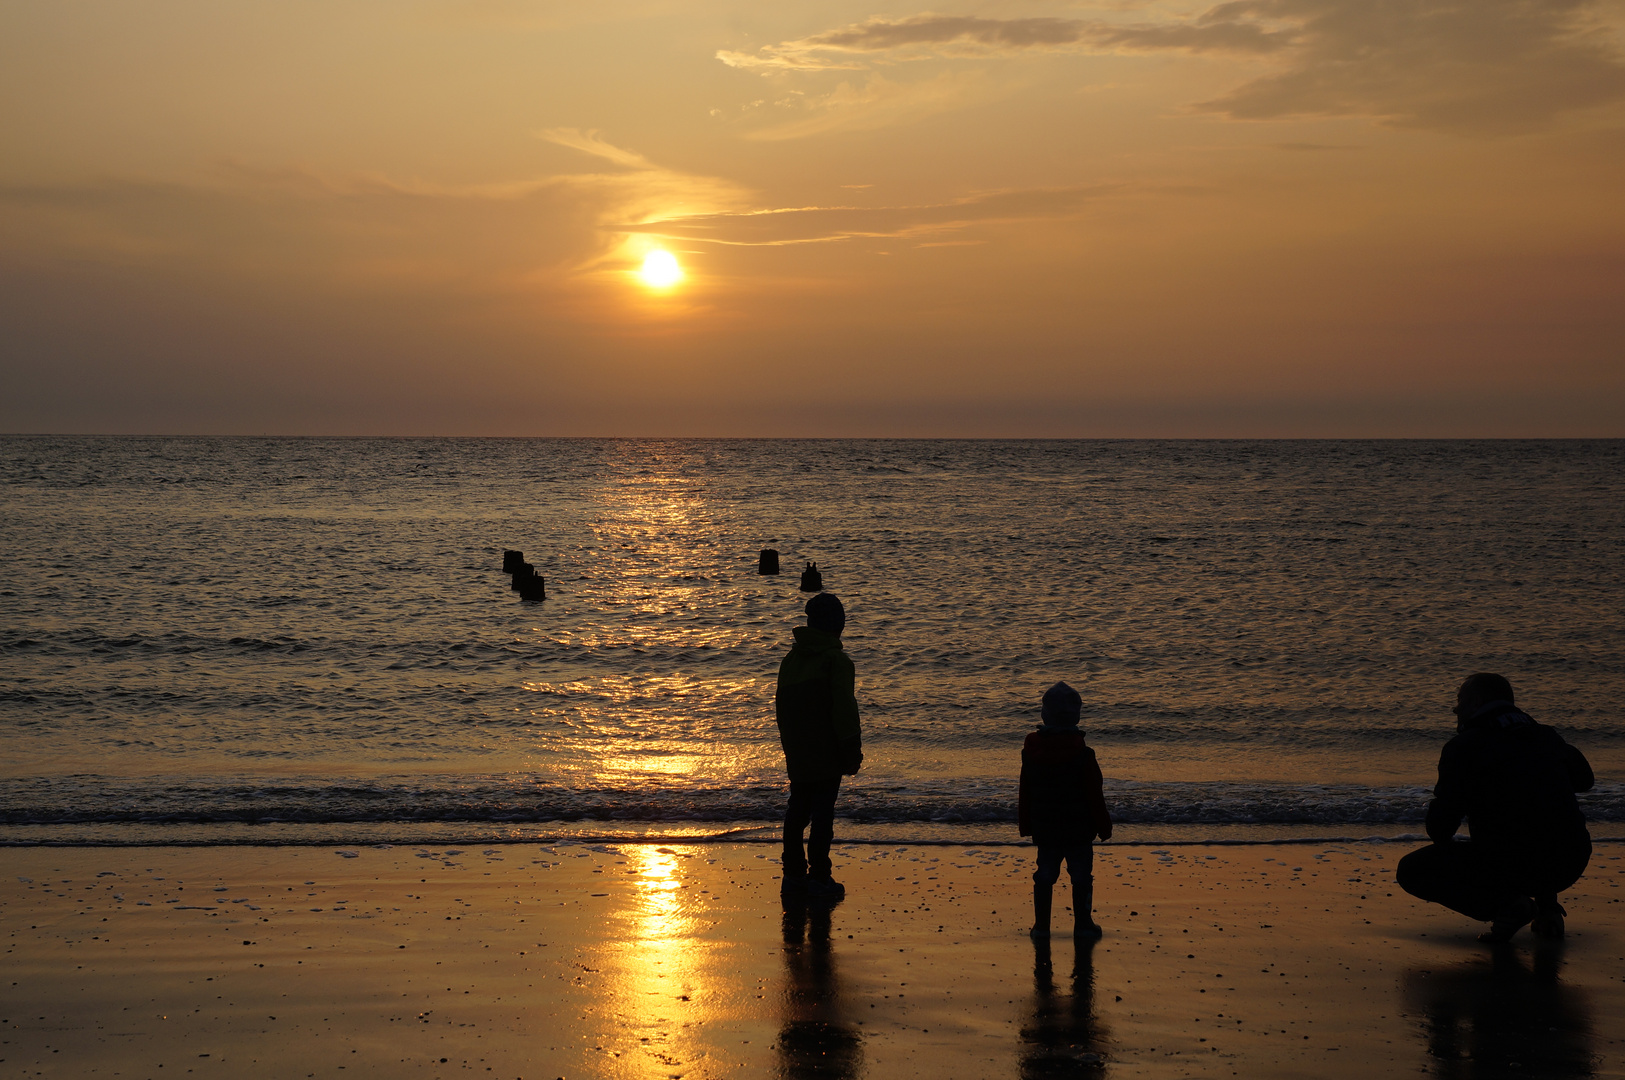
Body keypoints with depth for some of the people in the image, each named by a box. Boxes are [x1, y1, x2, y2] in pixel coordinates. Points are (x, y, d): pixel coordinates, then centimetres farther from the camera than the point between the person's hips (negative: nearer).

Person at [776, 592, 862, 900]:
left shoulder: (790, 659, 9)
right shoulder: (837, 661, -13)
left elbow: (780, 706, 17)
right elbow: (845, 711, -16)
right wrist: (853, 753, -10)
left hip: (796, 755, 7)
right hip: (826, 755, -7)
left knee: (798, 809, 13)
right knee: (823, 813, -3)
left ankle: (793, 873, 17)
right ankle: (818, 878, -2)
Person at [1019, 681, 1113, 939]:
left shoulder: (1031, 752, -3)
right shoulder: (1083, 754, -14)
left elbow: (1025, 794, 6)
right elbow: (1094, 795, -10)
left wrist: (1025, 825, 16)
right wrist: (1103, 826, 0)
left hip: (1044, 828, 3)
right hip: (1078, 830, -3)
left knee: (1044, 876, 11)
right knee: (1081, 876, 7)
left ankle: (1041, 925, 13)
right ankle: (1082, 924, 10)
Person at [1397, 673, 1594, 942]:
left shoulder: (1462, 747, -1)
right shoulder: (1545, 736, 15)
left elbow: (1440, 827, -1)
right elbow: (1584, 779, 34)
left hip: (1509, 867, -6)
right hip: (1571, 866, 6)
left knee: (1410, 870, 11)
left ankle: (1504, 903, -7)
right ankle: (1547, 906, 19)